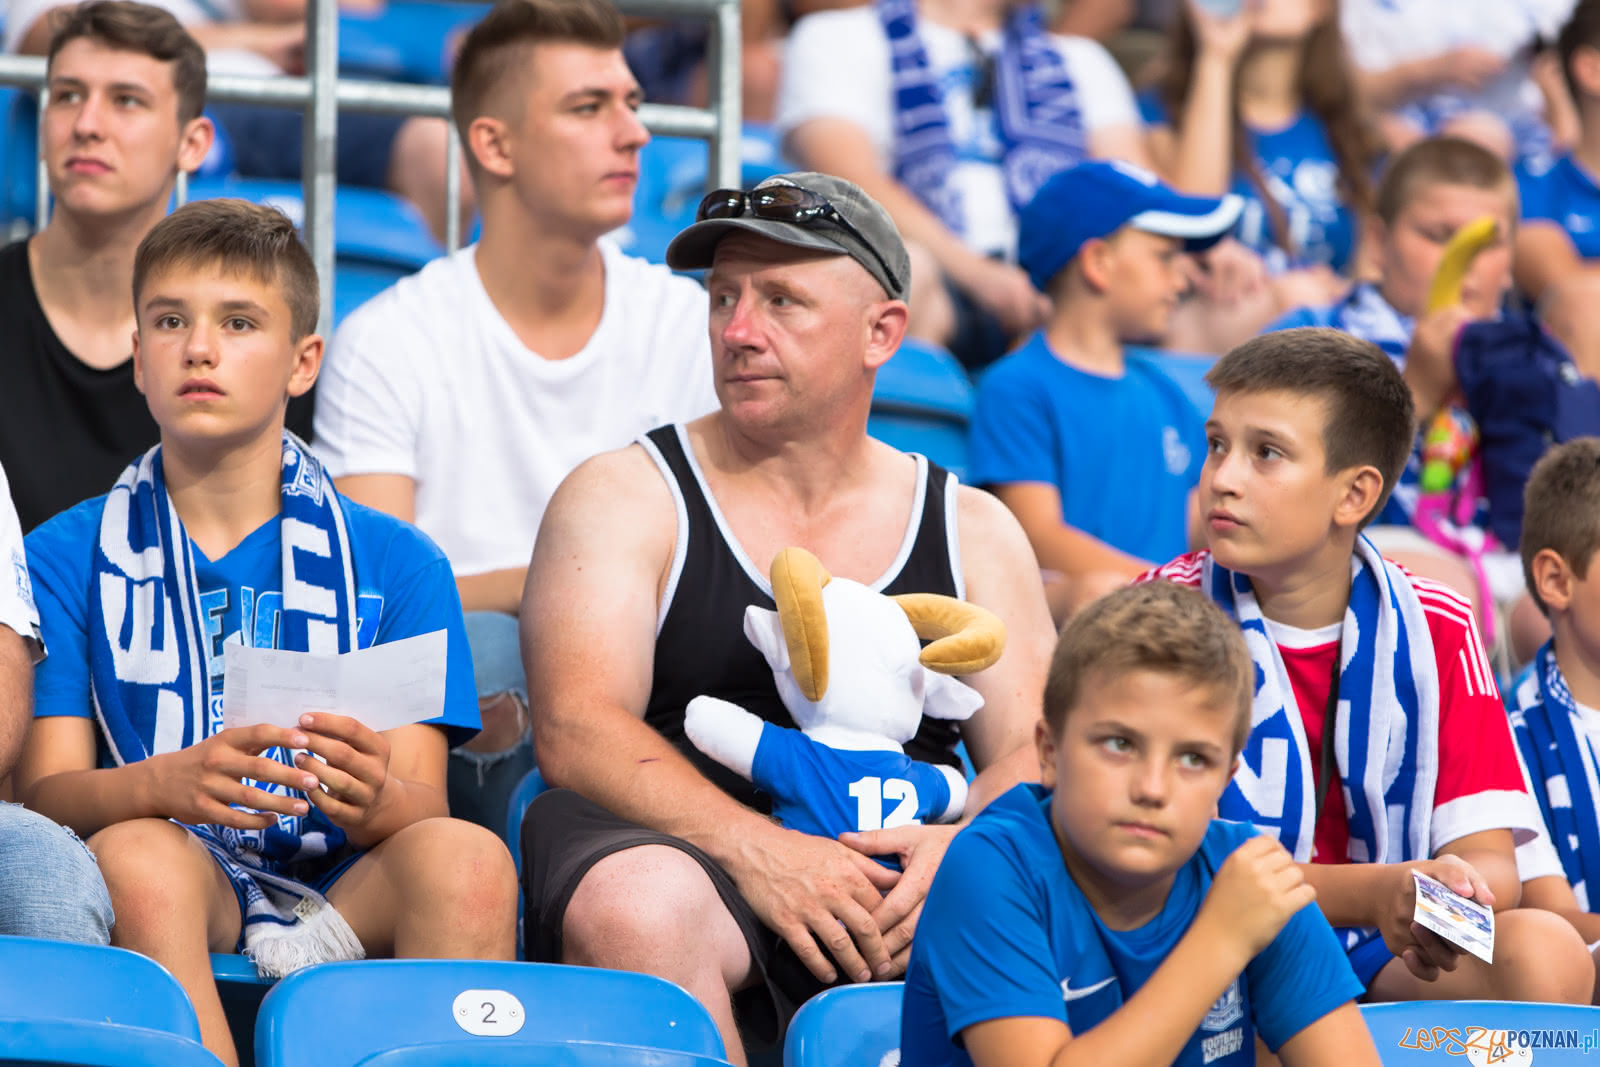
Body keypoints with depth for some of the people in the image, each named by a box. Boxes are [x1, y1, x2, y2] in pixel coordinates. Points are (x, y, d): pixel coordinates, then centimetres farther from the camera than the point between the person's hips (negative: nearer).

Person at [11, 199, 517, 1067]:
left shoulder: (398, 564, 12)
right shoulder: (67, 556, 12)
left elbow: (422, 807, 3)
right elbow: (44, 790, 0)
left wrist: (373, 797, -24)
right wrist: (167, 783, -25)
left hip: (349, 893, 1)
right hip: (179, 895, -1)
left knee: (467, 858, -31)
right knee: (134, 850, -34)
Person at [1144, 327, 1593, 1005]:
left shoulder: (1435, 631, 4)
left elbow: (1490, 861, -2)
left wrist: (1453, 892, -29)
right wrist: (1375, 892, -29)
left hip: (1385, 951, 2)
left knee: (1546, 954, -27)